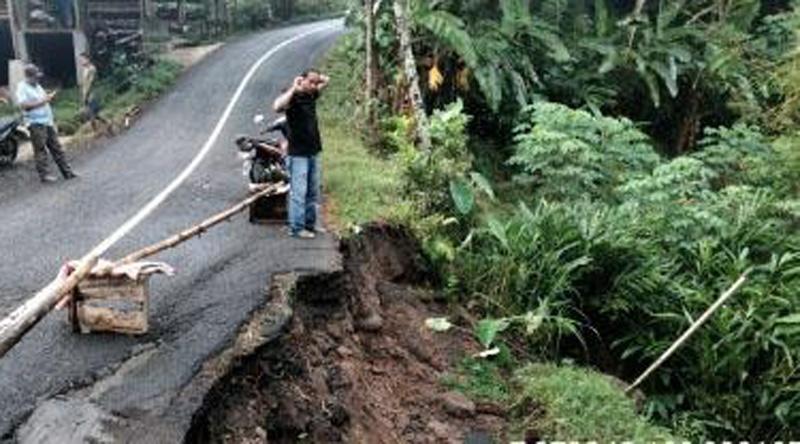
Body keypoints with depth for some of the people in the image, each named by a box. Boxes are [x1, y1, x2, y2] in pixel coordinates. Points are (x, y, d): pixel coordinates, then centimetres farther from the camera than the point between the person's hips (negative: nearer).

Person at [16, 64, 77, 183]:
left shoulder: (37, 86, 17)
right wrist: (40, 102, -18)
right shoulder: (22, 87, -7)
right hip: (36, 123, -8)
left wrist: (49, 97, 7)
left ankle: (67, 172, 11)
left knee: (56, 148, 9)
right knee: (40, 150, -5)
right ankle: (44, 174, -1)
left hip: (48, 121, 8)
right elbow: (23, 104, -18)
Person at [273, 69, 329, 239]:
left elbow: (326, 80, 26)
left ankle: (310, 223, 24)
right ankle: (296, 228, 2)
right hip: (298, 153, -8)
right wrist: (293, 89, -27)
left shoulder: (311, 95, 10)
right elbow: (277, 107, -35)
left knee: (313, 192, 14)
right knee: (298, 192, -4)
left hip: (313, 152, 8)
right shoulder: (293, 98, -13)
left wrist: (318, 78, 6)